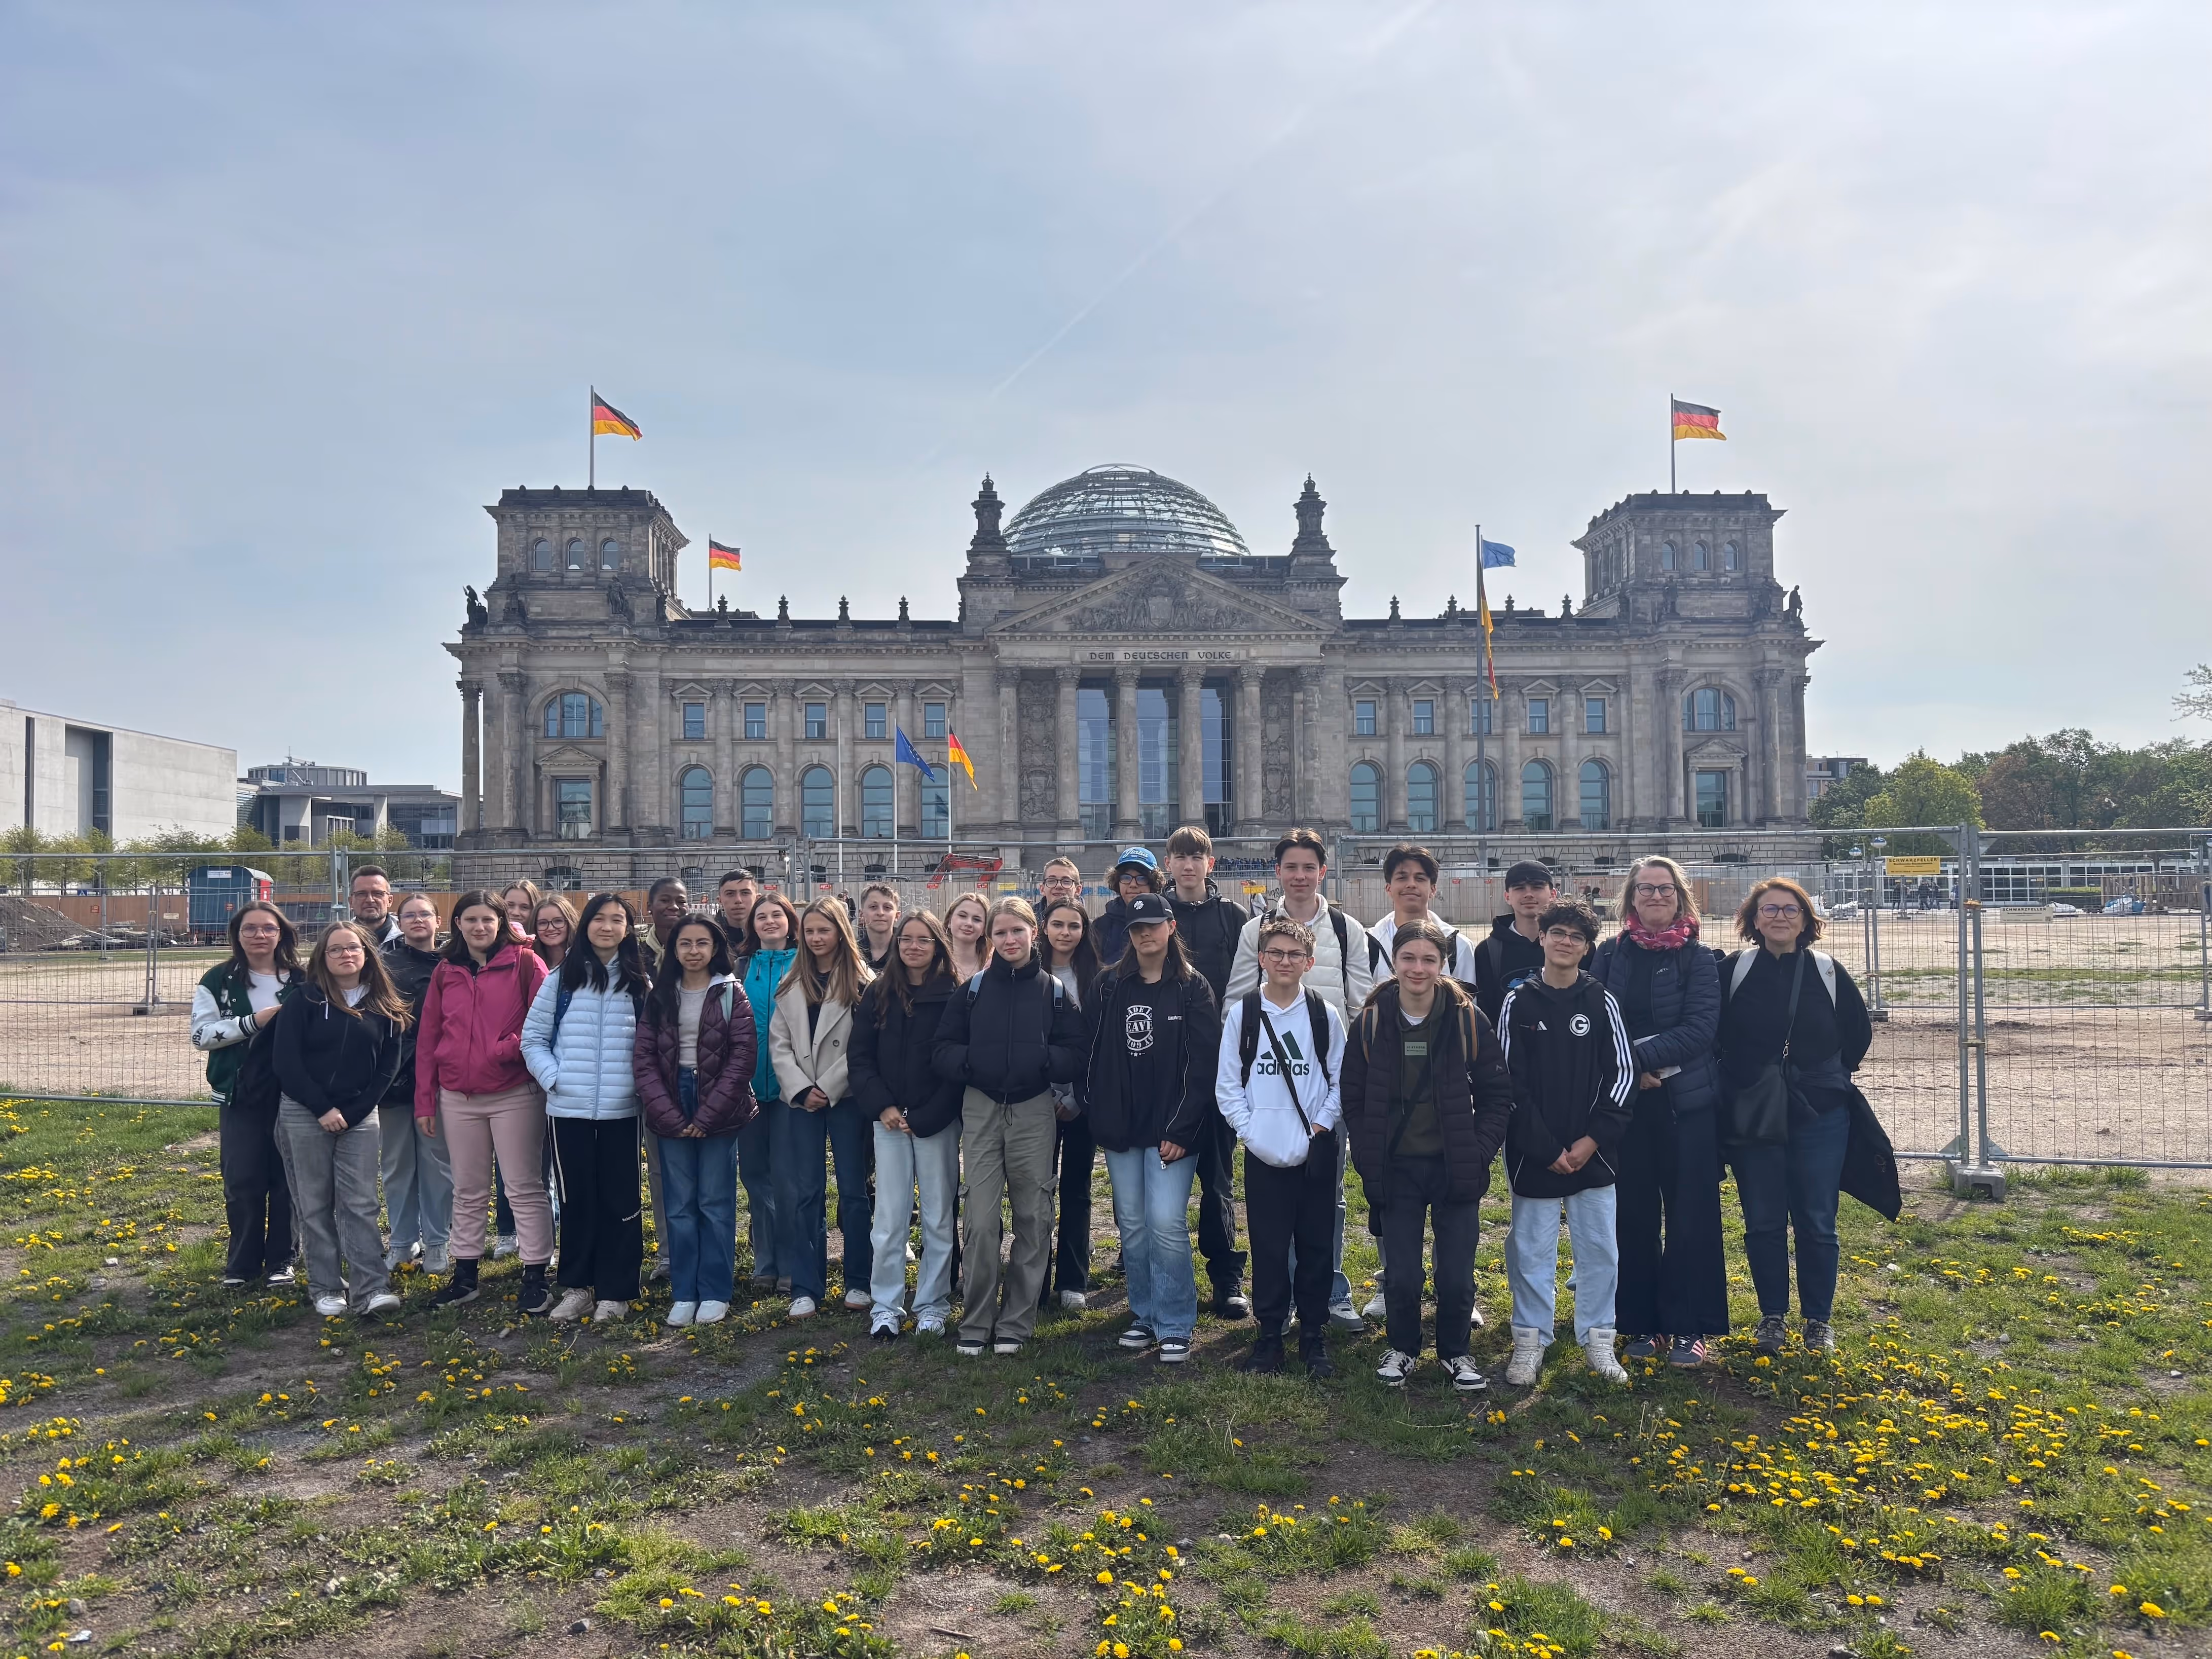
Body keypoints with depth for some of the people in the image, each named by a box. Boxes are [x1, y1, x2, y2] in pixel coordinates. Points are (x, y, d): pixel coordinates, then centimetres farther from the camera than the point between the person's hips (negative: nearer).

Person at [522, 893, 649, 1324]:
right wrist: (552, 1077, -6)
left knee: (620, 1200, 3)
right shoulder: (562, 979, 5)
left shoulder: (639, 983, 5)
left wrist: (642, 1084, -5)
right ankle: (577, 1288, 21)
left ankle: (615, 1293, 12)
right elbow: (533, 1038, 6)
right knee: (576, 1199, 9)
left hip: (621, 1110, 0)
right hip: (568, 1109, 1)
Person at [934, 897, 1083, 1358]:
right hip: (981, 1111, 0)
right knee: (979, 1223, -4)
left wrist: (1041, 1060, -19)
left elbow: (1076, 1055, -2)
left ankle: (1015, 1322, 19)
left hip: (1034, 1112, 1)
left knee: (1033, 1220, 6)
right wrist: (972, 1061, -16)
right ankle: (975, 1323, 11)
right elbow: (944, 1050, 2)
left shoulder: (1054, 990, 3)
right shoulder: (973, 988, 4)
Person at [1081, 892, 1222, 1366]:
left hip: (1171, 1130, -4)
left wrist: (1181, 1128, -12)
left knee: (1166, 1223, -10)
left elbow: (1204, 1062, -8)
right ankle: (1144, 1316, 25)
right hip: (1120, 1128, 4)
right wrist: (1093, 1110, 0)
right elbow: (1090, 1051, 8)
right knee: (1132, 1226, 10)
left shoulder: (1192, 988, -3)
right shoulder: (1110, 986, 7)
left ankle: (1175, 1326, 4)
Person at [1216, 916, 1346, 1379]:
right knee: (1268, 1246, 4)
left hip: (1317, 1150, 0)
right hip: (1263, 1153, 0)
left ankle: (1314, 1337, 19)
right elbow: (1227, 1084, 1)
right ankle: (1270, 1336, 16)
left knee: (1315, 1245, 7)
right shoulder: (1241, 1014, 0)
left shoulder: (1325, 1015, 1)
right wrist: (1249, 1130, -8)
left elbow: (1341, 1080, 5)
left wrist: (1320, 1124, -7)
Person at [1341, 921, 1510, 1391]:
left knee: (1457, 1274, 5)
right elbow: (1354, 1098, 3)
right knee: (1401, 1275, 5)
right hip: (1395, 1170, 1)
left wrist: (1480, 1151, -6)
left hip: (1455, 1169, 0)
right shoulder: (1371, 1022, -3)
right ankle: (1403, 1348, 30)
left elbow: (1496, 1092, 1)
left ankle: (1455, 1352, 29)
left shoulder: (1468, 1019, -5)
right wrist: (1368, 1158, -3)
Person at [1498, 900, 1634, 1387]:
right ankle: (1530, 1340, 19)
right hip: (1532, 1153, -1)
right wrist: (1546, 1148, -8)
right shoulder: (1518, 1003, -2)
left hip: (1592, 1151, 1)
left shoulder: (1602, 1003, 1)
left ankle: (1597, 1338, 24)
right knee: (1532, 1248, 6)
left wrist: (1594, 1139, -7)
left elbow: (1622, 1074, 1)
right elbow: (1509, 1081, -4)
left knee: (1599, 1247, 8)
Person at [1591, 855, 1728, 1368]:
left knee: (1690, 1214, 3)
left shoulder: (1697, 958, -1)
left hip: (1686, 1101, -2)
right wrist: (1629, 1069, -14)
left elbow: (1700, 1027, -12)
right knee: (1633, 1216, 7)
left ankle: (1689, 1327, 15)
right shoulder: (1610, 955, 5)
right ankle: (1643, 1323, 19)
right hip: (1625, 1101, 2)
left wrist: (1641, 1056, -19)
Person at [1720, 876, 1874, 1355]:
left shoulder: (1828, 972, 0)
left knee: (1817, 1222, 7)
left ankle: (1819, 1318, 22)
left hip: (1820, 1117, 1)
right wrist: (1734, 1081, 3)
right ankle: (1773, 1316, 22)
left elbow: (1859, 1033, 12)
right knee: (1763, 1223, 7)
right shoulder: (1733, 971, -4)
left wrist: (1833, 1077, 9)